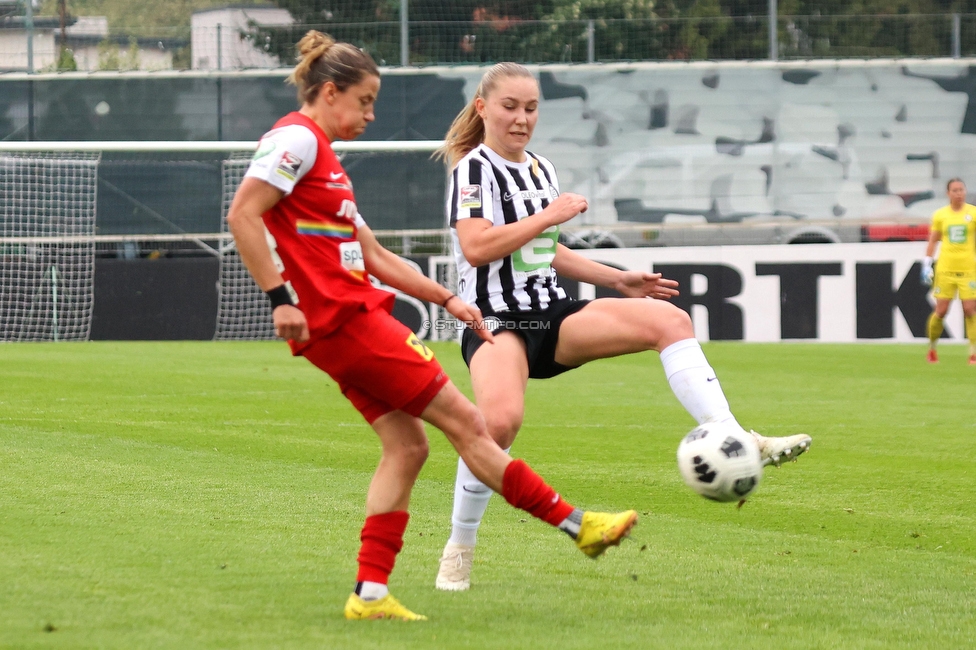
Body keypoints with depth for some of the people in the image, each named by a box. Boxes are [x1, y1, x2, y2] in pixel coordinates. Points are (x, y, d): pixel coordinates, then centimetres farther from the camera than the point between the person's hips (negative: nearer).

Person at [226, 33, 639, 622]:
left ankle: (370, 594, 3)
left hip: (355, 315, 10)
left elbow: (374, 256, 24)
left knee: (407, 445, 6)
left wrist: (446, 299, 21)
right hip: (342, 320, -10)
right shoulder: (297, 138, -10)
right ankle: (577, 525, 2)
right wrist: (280, 297, -25)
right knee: (463, 420, -4)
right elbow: (242, 215, -21)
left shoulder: (324, 157, 21)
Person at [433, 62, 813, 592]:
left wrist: (619, 280, 22)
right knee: (501, 419, -34)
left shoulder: (541, 169, 18)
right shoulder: (474, 168, -6)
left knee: (669, 320, -14)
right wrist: (548, 216, -15)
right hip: (496, 321, -7)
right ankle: (460, 548, -14)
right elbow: (475, 248, -20)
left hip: (552, 315, 7)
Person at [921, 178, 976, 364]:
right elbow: (932, 241, 12)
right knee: (940, 311, -1)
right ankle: (932, 347, 18)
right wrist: (926, 264, 5)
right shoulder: (940, 215, 6)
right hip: (945, 269, 1)